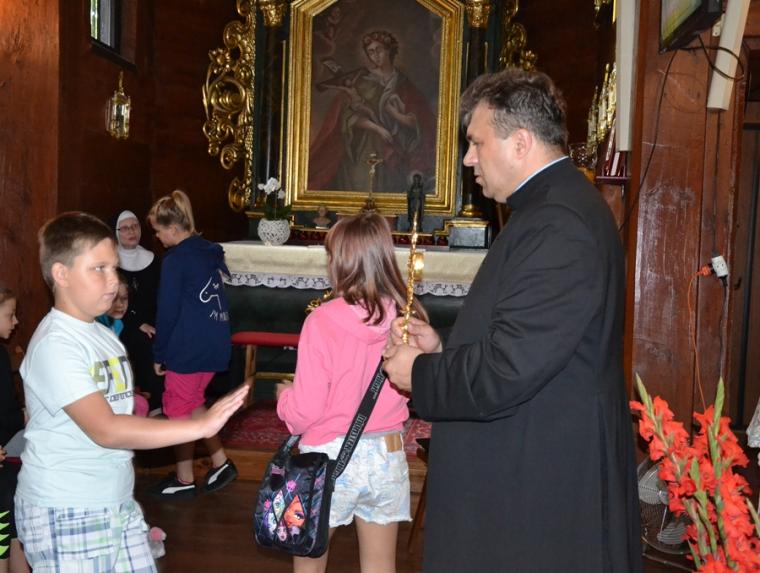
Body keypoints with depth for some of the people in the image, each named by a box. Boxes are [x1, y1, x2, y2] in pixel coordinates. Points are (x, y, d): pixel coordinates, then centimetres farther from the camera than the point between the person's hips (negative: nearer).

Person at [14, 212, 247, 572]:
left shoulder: (105, 336, 8)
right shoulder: (55, 344, -18)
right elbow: (106, 430, -26)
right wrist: (201, 425, -28)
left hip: (119, 504, 7)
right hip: (65, 516, -7)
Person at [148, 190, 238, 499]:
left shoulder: (176, 260, -14)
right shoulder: (210, 252, 9)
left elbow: (167, 312, -13)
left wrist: (159, 354, -2)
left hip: (188, 349, -8)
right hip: (215, 345, 8)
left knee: (179, 409, 7)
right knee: (193, 402, 21)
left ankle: (184, 480, 18)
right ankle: (220, 462, 21)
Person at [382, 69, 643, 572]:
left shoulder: (558, 224, -23)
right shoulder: (559, 206, 10)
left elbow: (507, 371, -26)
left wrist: (419, 373, -10)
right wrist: (444, 351, 6)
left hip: (543, 490, -9)